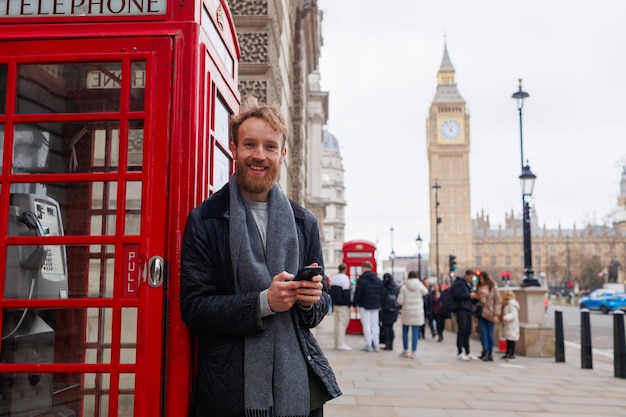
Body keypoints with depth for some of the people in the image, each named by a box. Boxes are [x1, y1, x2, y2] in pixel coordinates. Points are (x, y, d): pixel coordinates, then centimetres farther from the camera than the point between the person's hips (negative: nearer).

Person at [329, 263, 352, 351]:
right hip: (343, 304, -8)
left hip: (335, 304, 8)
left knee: (337, 323, 12)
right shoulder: (344, 278, -11)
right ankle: (341, 344, -11)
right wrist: (349, 304, -10)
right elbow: (346, 292, -14)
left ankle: (337, 343, 15)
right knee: (343, 323, -8)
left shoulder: (332, 278, 15)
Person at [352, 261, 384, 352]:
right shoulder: (378, 280, 10)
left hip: (364, 305, -6)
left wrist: (354, 304, -2)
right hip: (375, 305, 6)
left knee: (366, 325, -3)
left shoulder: (361, 280, -10)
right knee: (375, 325, 10)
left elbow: (357, 293, -11)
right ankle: (376, 345, 11)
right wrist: (379, 305, 19)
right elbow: (381, 293, 13)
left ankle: (368, 345, -3)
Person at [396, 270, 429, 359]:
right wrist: (419, 282, 15)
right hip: (417, 313, 0)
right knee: (415, 332, 2)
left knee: (405, 331, 13)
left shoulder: (404, 287, -6)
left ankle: (406, 351, 17)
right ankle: (413, 352, 1)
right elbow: (425, 292, 17)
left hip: (406, 312, 0)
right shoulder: (420, 286, -5)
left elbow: (400, 301, -8)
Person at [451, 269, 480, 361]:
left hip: (468, 309, 8)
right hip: (461, 309, -8)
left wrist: (476, 298, 3)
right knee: (461, 331, -7)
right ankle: (460, 352, -3)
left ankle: (467, 352, 12)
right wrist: (469, 295, -14)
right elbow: (457, 295, -16)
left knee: (467, 332, 8)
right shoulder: (459, 283, -4)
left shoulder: (470, 285, 21)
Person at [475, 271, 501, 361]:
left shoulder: (493, 288, -3)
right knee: (483, 333, -2)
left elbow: (498, 302, -4)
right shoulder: (479, 287, 11)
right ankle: (485, 352, -4)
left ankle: (490, 353, 8)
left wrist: (496, 315, -11)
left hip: (490, 314, -4)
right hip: (481, 312, 4)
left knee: (490, 334, 1)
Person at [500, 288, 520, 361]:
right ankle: (508, 353, 21)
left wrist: (507, 317, -38)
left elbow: (513, 314, -26)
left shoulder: (511, 304, -17)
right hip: (507, 325, 10)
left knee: (511, 340, -7)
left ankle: (512, 355, -4)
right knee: (508, 340, 14)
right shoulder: (506, 304, 17)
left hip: (512, 325, -10)